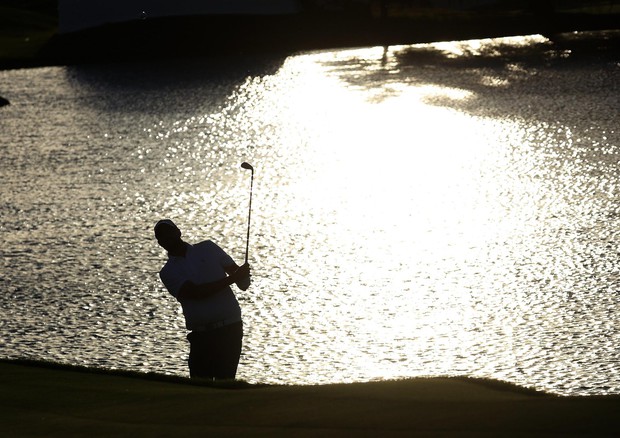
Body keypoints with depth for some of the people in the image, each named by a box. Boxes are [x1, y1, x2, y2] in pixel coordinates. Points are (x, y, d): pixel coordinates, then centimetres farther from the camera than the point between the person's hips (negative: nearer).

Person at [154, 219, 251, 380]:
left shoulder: (207, 248, 12)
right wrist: (231, 279, -15)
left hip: (230, 330, 0)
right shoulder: (168, 272, 5)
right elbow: (196, 293, -9)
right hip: (201, 335, 0)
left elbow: (236, 271, 14)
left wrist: (243, 278, -12)